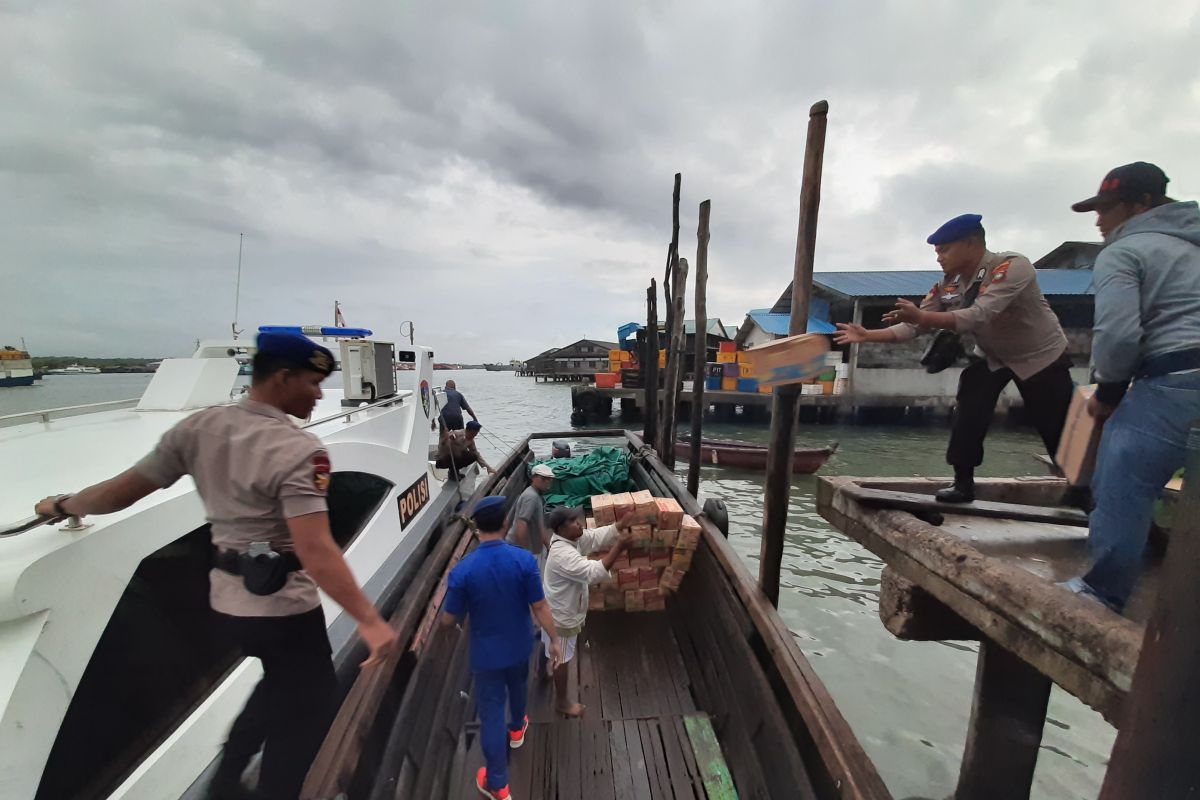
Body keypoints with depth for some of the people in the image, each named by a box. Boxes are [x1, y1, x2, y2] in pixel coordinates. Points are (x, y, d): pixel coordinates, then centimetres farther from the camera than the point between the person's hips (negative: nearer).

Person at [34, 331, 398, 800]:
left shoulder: (199, 427, -3)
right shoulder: (298, 450, -24)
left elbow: (124, 490, 5)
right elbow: (315, 551, -31)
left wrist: (64, 506, 26)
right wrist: (368, 619, -29)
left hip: (225, 599, 8)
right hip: (282, 606, -8)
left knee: (284, 684, 33)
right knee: (306, 709, 16)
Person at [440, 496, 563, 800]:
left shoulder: (462, 571, -25)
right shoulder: (524, 560, -22)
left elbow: (449, 620, -12)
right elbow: (539, 606, -15)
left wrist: (450, 594, 9)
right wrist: (555, 640, -1)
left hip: (487, 654, -2)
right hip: (519, 646, 2)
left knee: (490, 712, 15)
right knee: (517, 688, 31)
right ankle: (517, 729, 59)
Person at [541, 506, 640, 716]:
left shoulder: (573, 538, -9)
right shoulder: (563, 554, -37)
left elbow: (598, 536, -7)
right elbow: (594, 573, -42)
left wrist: (621, 525, -24)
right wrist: (619, 547, -45)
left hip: (555, 609, 9)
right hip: (562, 615, -9)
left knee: (550, 646, 33)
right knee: (562, 658, 12)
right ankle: (562, 702, 32)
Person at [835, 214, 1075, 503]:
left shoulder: (1013, 266, -30)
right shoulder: (947, 286, -12)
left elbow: (979, 315, -44)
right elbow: (912, 327, -15)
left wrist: (922, 316, -54)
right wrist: (867, 335, -26)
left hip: (1041, 356, -5)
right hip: (995, 356, 5)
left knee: (1058, 430, 2)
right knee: (969, 417, -10)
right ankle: (963, 483, 0)